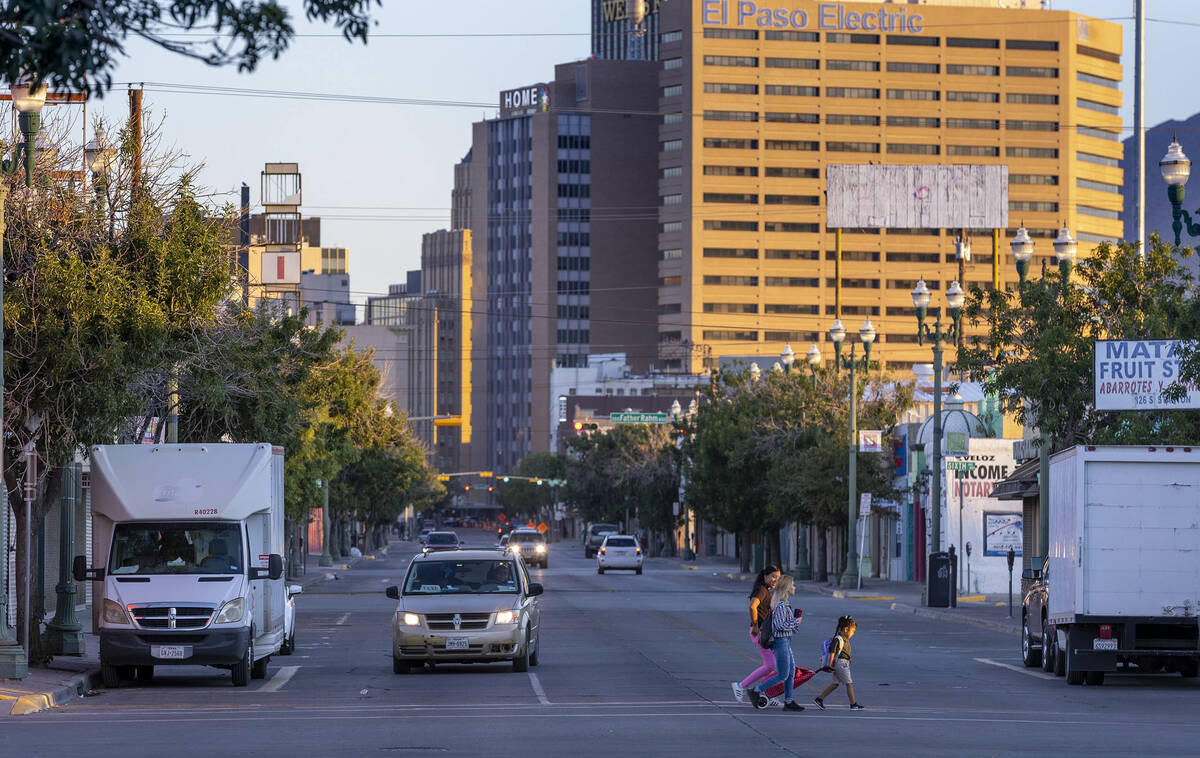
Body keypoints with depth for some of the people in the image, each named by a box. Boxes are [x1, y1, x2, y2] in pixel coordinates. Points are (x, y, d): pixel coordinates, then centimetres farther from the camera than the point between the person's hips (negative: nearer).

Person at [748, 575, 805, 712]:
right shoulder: (781, 605, -20)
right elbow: (780, 625, -24)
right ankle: (756, 691, 4)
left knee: (792, 672, 11)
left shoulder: (784, 604, 11)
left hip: (786, 642, 10)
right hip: (781, 642, -10)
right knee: (783, 675, -4)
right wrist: (795, 622, -13)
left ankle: (788, 702, 13)